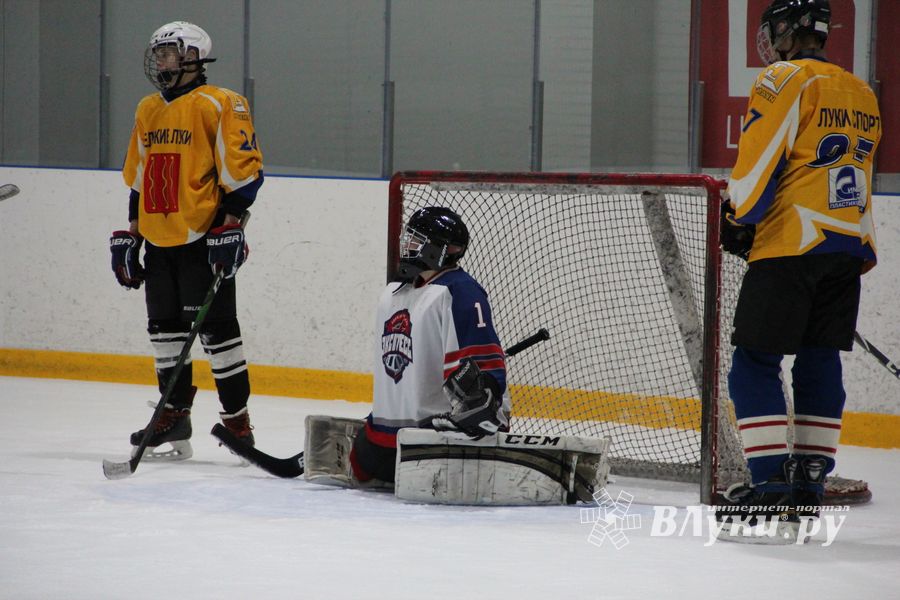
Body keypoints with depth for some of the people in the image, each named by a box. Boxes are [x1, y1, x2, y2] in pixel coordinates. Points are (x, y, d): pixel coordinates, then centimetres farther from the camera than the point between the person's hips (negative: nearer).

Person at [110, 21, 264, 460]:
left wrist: (229, 225, -18)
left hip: (205, 238, -8)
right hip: (159, 239, 8)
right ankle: (175, 414, 17)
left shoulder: (219, 105, -8)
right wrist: (130, 234, 19)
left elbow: (243, 168, -12)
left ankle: (237, 417, 0)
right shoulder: (148, 111, 16)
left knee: (215, 326, -7)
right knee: (164, 325, 9)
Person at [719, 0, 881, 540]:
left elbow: (760, 161, -13)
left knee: (755, 364, -4)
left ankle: (771, 486, -11)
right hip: (849, 250, 8)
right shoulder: (863, 96, 18)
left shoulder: (785, 80, -7)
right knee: (820, 364, 13)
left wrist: (739, 220, -1)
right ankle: (811, 482, 13)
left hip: (790, 247, -8)